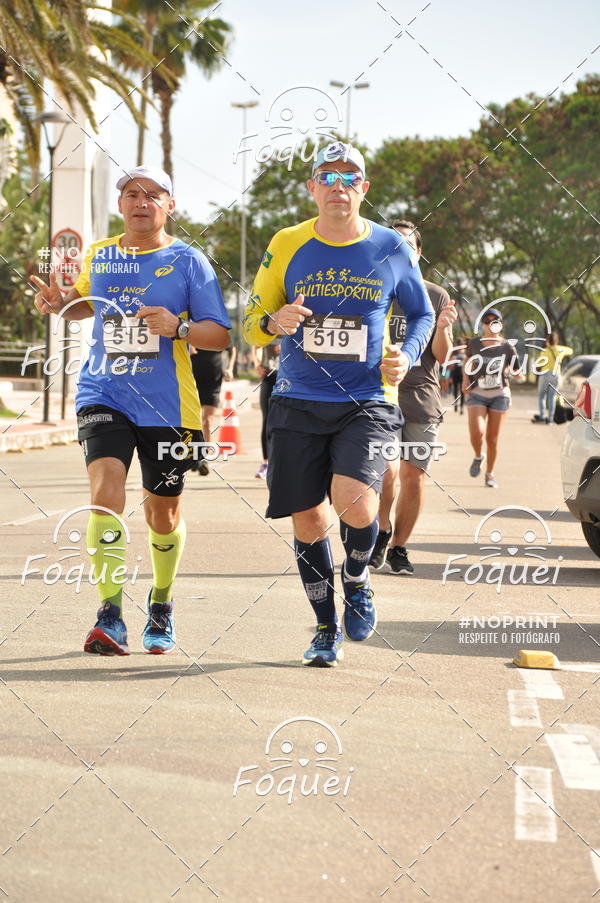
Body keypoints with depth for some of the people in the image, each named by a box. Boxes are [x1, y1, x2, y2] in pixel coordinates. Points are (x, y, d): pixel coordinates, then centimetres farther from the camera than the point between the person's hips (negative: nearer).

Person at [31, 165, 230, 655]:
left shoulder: (188, 261, -3)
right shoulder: (99, 255, 7)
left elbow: (220, 334, -5)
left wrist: (178, 327, -24)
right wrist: (60, 303, 7)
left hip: (167, 406, -1)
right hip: (105, 394, 1)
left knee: (163, 511, 11)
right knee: (106, 488, -21)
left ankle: (161, 603, 37)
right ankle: (110, 617, -22)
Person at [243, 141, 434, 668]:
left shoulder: (391, 249, 3)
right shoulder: (286, 246, 3)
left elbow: (421, 313, 17)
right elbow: (251, 325, 8)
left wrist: (407, 355, -3)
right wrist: (275, 321, -16)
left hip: (367, 402, -2)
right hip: (298, 404, 2)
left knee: (354, 498, -24)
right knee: (306, 519, 3)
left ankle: (357, 577, 10)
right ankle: (327, 628, 23)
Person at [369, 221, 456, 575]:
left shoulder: (436, 296, 10)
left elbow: (442, 357, 7)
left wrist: (443, 328, -12)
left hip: (422, 398, 2)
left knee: (413, 476, 0)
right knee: (387, 470, -17)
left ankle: (398, 547, 15)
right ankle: (382, 530, 9)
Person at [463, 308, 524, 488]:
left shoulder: (507, 347, -3)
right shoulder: (474, 344, 0)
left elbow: (517, 373, 3)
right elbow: (468, 361, 20)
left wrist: (519, 376, -17)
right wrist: (465, 378, 7)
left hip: (499, 394, 0)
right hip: (477, 394, 0)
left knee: (493, 437, 2)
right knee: (477, 431, -20)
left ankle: (490, 473, 21)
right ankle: (478, 457, 13)